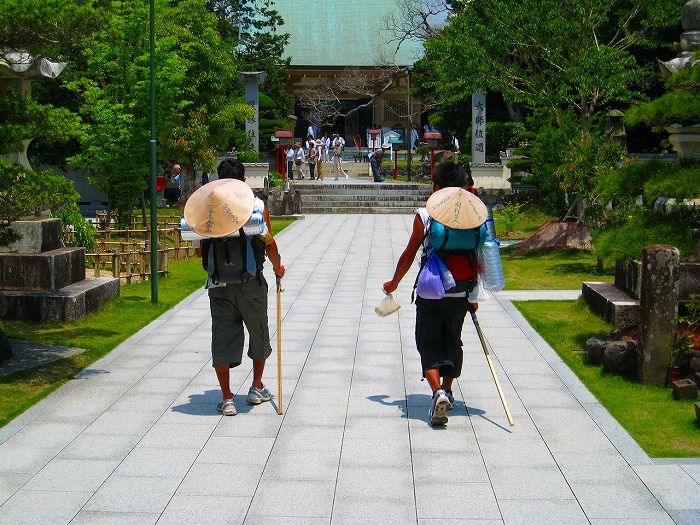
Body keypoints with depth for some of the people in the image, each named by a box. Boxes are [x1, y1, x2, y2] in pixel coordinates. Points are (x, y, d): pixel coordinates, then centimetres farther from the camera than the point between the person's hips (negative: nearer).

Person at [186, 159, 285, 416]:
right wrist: (277, 267, 12)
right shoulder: (257, 205, -4)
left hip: (219, 283, 1)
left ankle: (227, 399, 7)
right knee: (258, 334, 18)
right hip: (251, 282, -1)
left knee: (223, 339, 6)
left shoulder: (208, 207, 0)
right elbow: (269, 244, -6)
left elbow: (200, 251, 2)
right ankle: (256, 389, 29)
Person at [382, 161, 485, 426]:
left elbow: (409, 254, -1)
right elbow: (476, 259, 3)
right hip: (460, 293, 3)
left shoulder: (424, 215, -8)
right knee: (452, 341, 22)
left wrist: (394, 283, 15)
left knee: (429, 344, 4)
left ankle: (438, 391, -18)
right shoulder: (472, 215, -1)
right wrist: (473, 295, 15)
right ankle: (447, 391, 30)